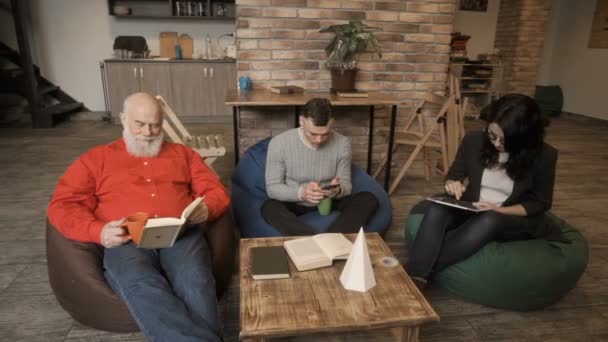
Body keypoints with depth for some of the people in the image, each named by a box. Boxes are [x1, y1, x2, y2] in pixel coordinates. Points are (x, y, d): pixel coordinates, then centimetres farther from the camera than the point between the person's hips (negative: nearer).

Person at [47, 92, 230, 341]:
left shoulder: (182, 153, 26)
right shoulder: (96, 158, 23)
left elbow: (217, 191, 20)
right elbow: (62, 205, 12)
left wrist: (206, 209, -6)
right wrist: (99, 231, -8)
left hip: (181, 236, 2)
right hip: (126, 242, -1)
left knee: (196, 282, -35)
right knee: (141, 286, -37)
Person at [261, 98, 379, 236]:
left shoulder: (342, 143, -11)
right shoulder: (279, 143, -17)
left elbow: (346, 184, -3)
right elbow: (272, 187, -12)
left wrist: (338, 191, -29)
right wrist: (301, 192, -32)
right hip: (295, 203, -2)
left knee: (369, 199, -22)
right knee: (269, 207, -35)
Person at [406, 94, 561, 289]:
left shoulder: (544, 156, -12)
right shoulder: (474, 141, -7)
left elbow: (540, 203, -4)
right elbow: (454, 173, 7)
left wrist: (499, 211, -19)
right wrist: (452, 184, -18)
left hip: (516, 221, -2)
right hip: (471, 213, 2)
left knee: (488, 221, -39)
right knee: (437, 208, -31)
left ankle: (424, 271, -35)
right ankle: (414, 278, -43)